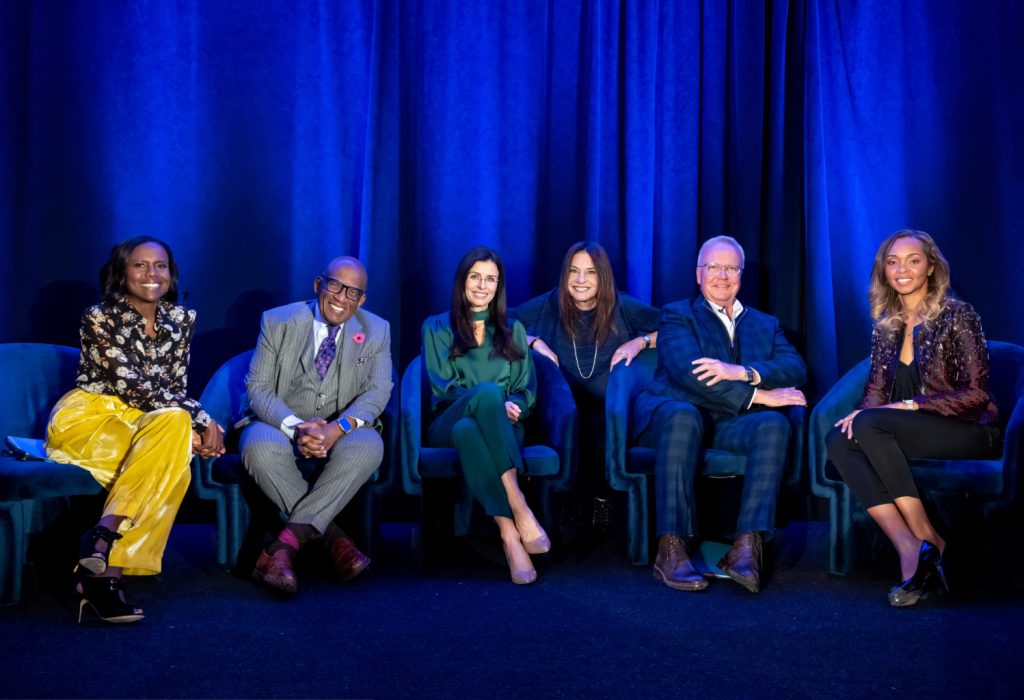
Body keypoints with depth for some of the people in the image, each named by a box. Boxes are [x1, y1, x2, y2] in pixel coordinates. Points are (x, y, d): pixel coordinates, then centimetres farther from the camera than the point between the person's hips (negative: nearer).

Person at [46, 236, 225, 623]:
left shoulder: (181, 319, 7)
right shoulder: (100, 318, -9)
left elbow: (177, 386, 6)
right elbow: (131, 385, -17)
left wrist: (188, 423, -18)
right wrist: (201, 419, -22)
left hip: (140, 423, 5)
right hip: (88, 417, -5)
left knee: (177, 425, -32)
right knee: (171, 456, -32)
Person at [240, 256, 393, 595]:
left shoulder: (376, 331, 5)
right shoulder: (277, 322, 0)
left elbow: (377, 391, -5)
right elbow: (257, 388, -5)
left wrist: (338, 428, -26)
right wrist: (296, 427, -25)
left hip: (341, 436, 1)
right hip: (282, 427, 0)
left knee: (368, 446, -35)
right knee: (259, 445, -36)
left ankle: (286, 543, -34)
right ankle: (333, 536, -23)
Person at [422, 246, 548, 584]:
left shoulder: (512, 330, 20)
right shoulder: (437, 327, 13)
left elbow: (527, 389, 13)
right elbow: (443, 386, 0)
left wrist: (511, 406, -13)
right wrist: (495, 404, -16)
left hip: (502, 427, 1)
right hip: (448, 424, -1)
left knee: (468, 429, -40)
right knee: (487, 391, -40)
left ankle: (509, 532, -50)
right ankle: (519, 509, -47)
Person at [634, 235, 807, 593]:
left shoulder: (765, 325, 25)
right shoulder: (677, 315, 11)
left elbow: (796, 369, 5)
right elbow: (688, 371, -9)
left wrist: (743, 372, -14)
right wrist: (758, 394, -15)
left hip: (733, 423, 3)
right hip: (674, 412, -3)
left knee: (774, 424, -30)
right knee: (683, 415, -39)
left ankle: (746, 548, -37)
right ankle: (671, 550, -39)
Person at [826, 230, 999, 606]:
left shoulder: (957, 315, -7)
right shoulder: (885, 324, 11)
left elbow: (976, 394, -11)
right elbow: (876, 388, 11)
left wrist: (909, 406, -20)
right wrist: (862, 411, -13)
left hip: (969, 433, -6)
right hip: (913, 432, 6)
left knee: (870, 424, -30)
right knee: (838, 440, -23)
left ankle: (928, 540, -22)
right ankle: (908, 549, -32)